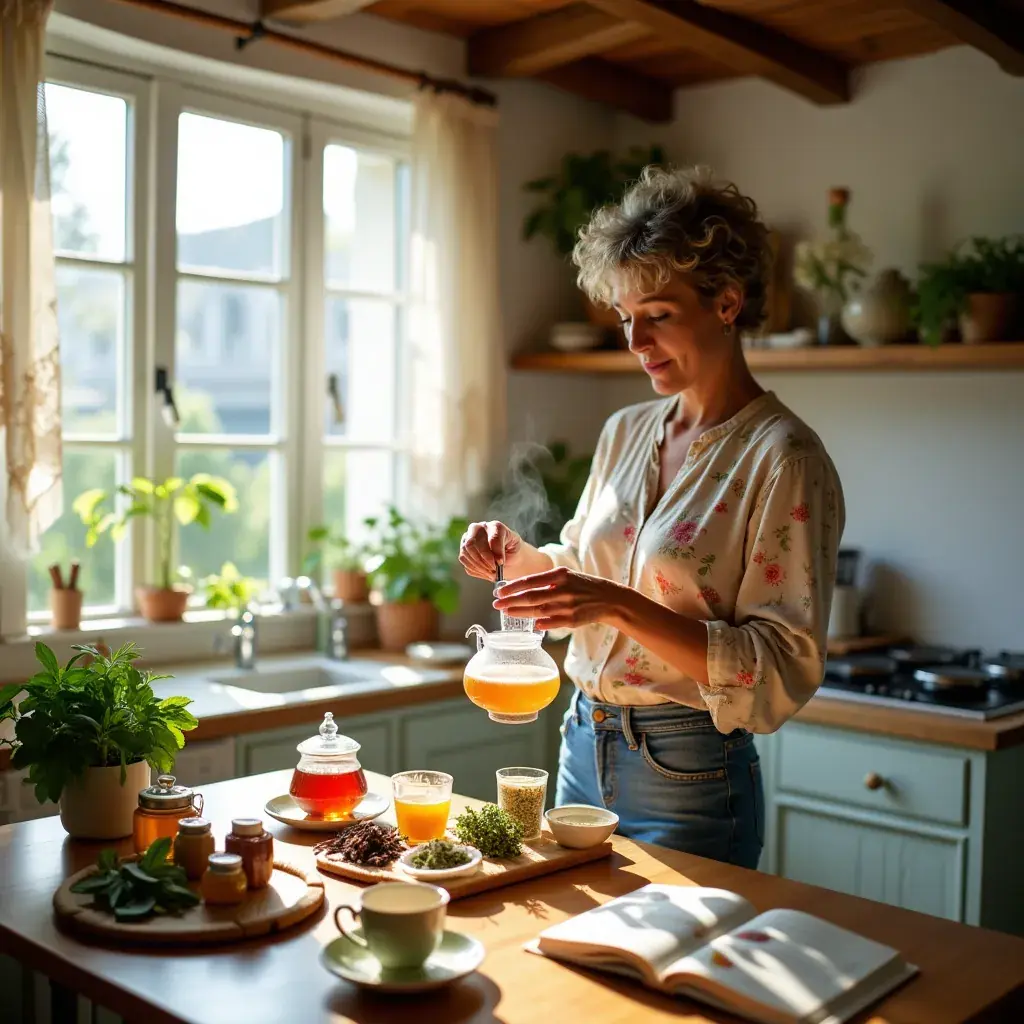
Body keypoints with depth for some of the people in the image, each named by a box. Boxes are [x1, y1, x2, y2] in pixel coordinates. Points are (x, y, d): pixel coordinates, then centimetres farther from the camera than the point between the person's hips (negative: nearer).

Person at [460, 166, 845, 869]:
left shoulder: (785, 459, -15)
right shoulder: (625, 432, 6)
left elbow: (784, 668, -19)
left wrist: (621, 606, -27)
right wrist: (522, 560, -3)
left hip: (690, 782, -6)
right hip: (584, 750, 7)